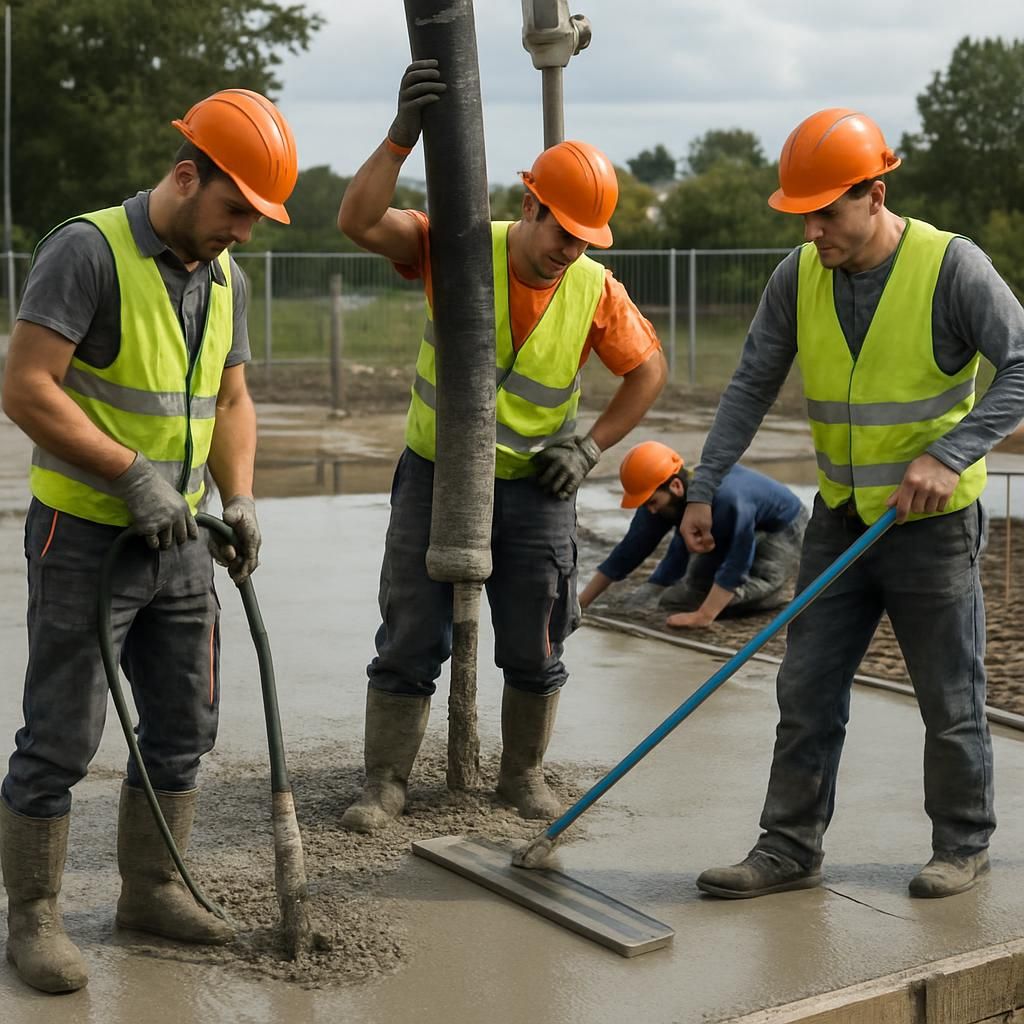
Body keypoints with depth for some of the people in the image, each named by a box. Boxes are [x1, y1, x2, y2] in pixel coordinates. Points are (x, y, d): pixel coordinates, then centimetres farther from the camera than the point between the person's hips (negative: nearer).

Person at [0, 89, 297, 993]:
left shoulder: (224, 276, 9)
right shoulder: (89, 250, -15)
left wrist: (239, 498, 1)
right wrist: (133, 474, -21)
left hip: (177, 541, 8)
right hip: (84, 536, -7)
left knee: (185, 726, 13)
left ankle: (151, 890, 29)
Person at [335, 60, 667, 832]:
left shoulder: (597, 292, -8)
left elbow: (648, 369, 6)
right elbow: (360, 222, -27)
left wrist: (591, 448, -4)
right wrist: (404, 135, -40)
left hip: (533, 487, 2)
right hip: (437, 476, -1)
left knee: (534, 651, 10)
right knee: (410, 642, 2)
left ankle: (524, 774, 30)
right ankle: (386, 783, 15)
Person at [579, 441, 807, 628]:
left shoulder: (727, 498, -43)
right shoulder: (661, 497, -19)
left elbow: (736, 564, -41)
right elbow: (629, 551, -11)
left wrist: (703, 617, -47)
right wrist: (580, 603, -13)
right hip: (724, 540, 7)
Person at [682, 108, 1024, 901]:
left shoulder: (952, 266, -15)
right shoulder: (799, 277, -1)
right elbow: (752, 387, 4)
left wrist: (950, 455, -26)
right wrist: (704, 488, 0)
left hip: (932, 523, -4)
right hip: (841, 520, 5)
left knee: (950, 700, 8)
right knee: (806, 692, 5)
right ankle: (790, 849, 16)